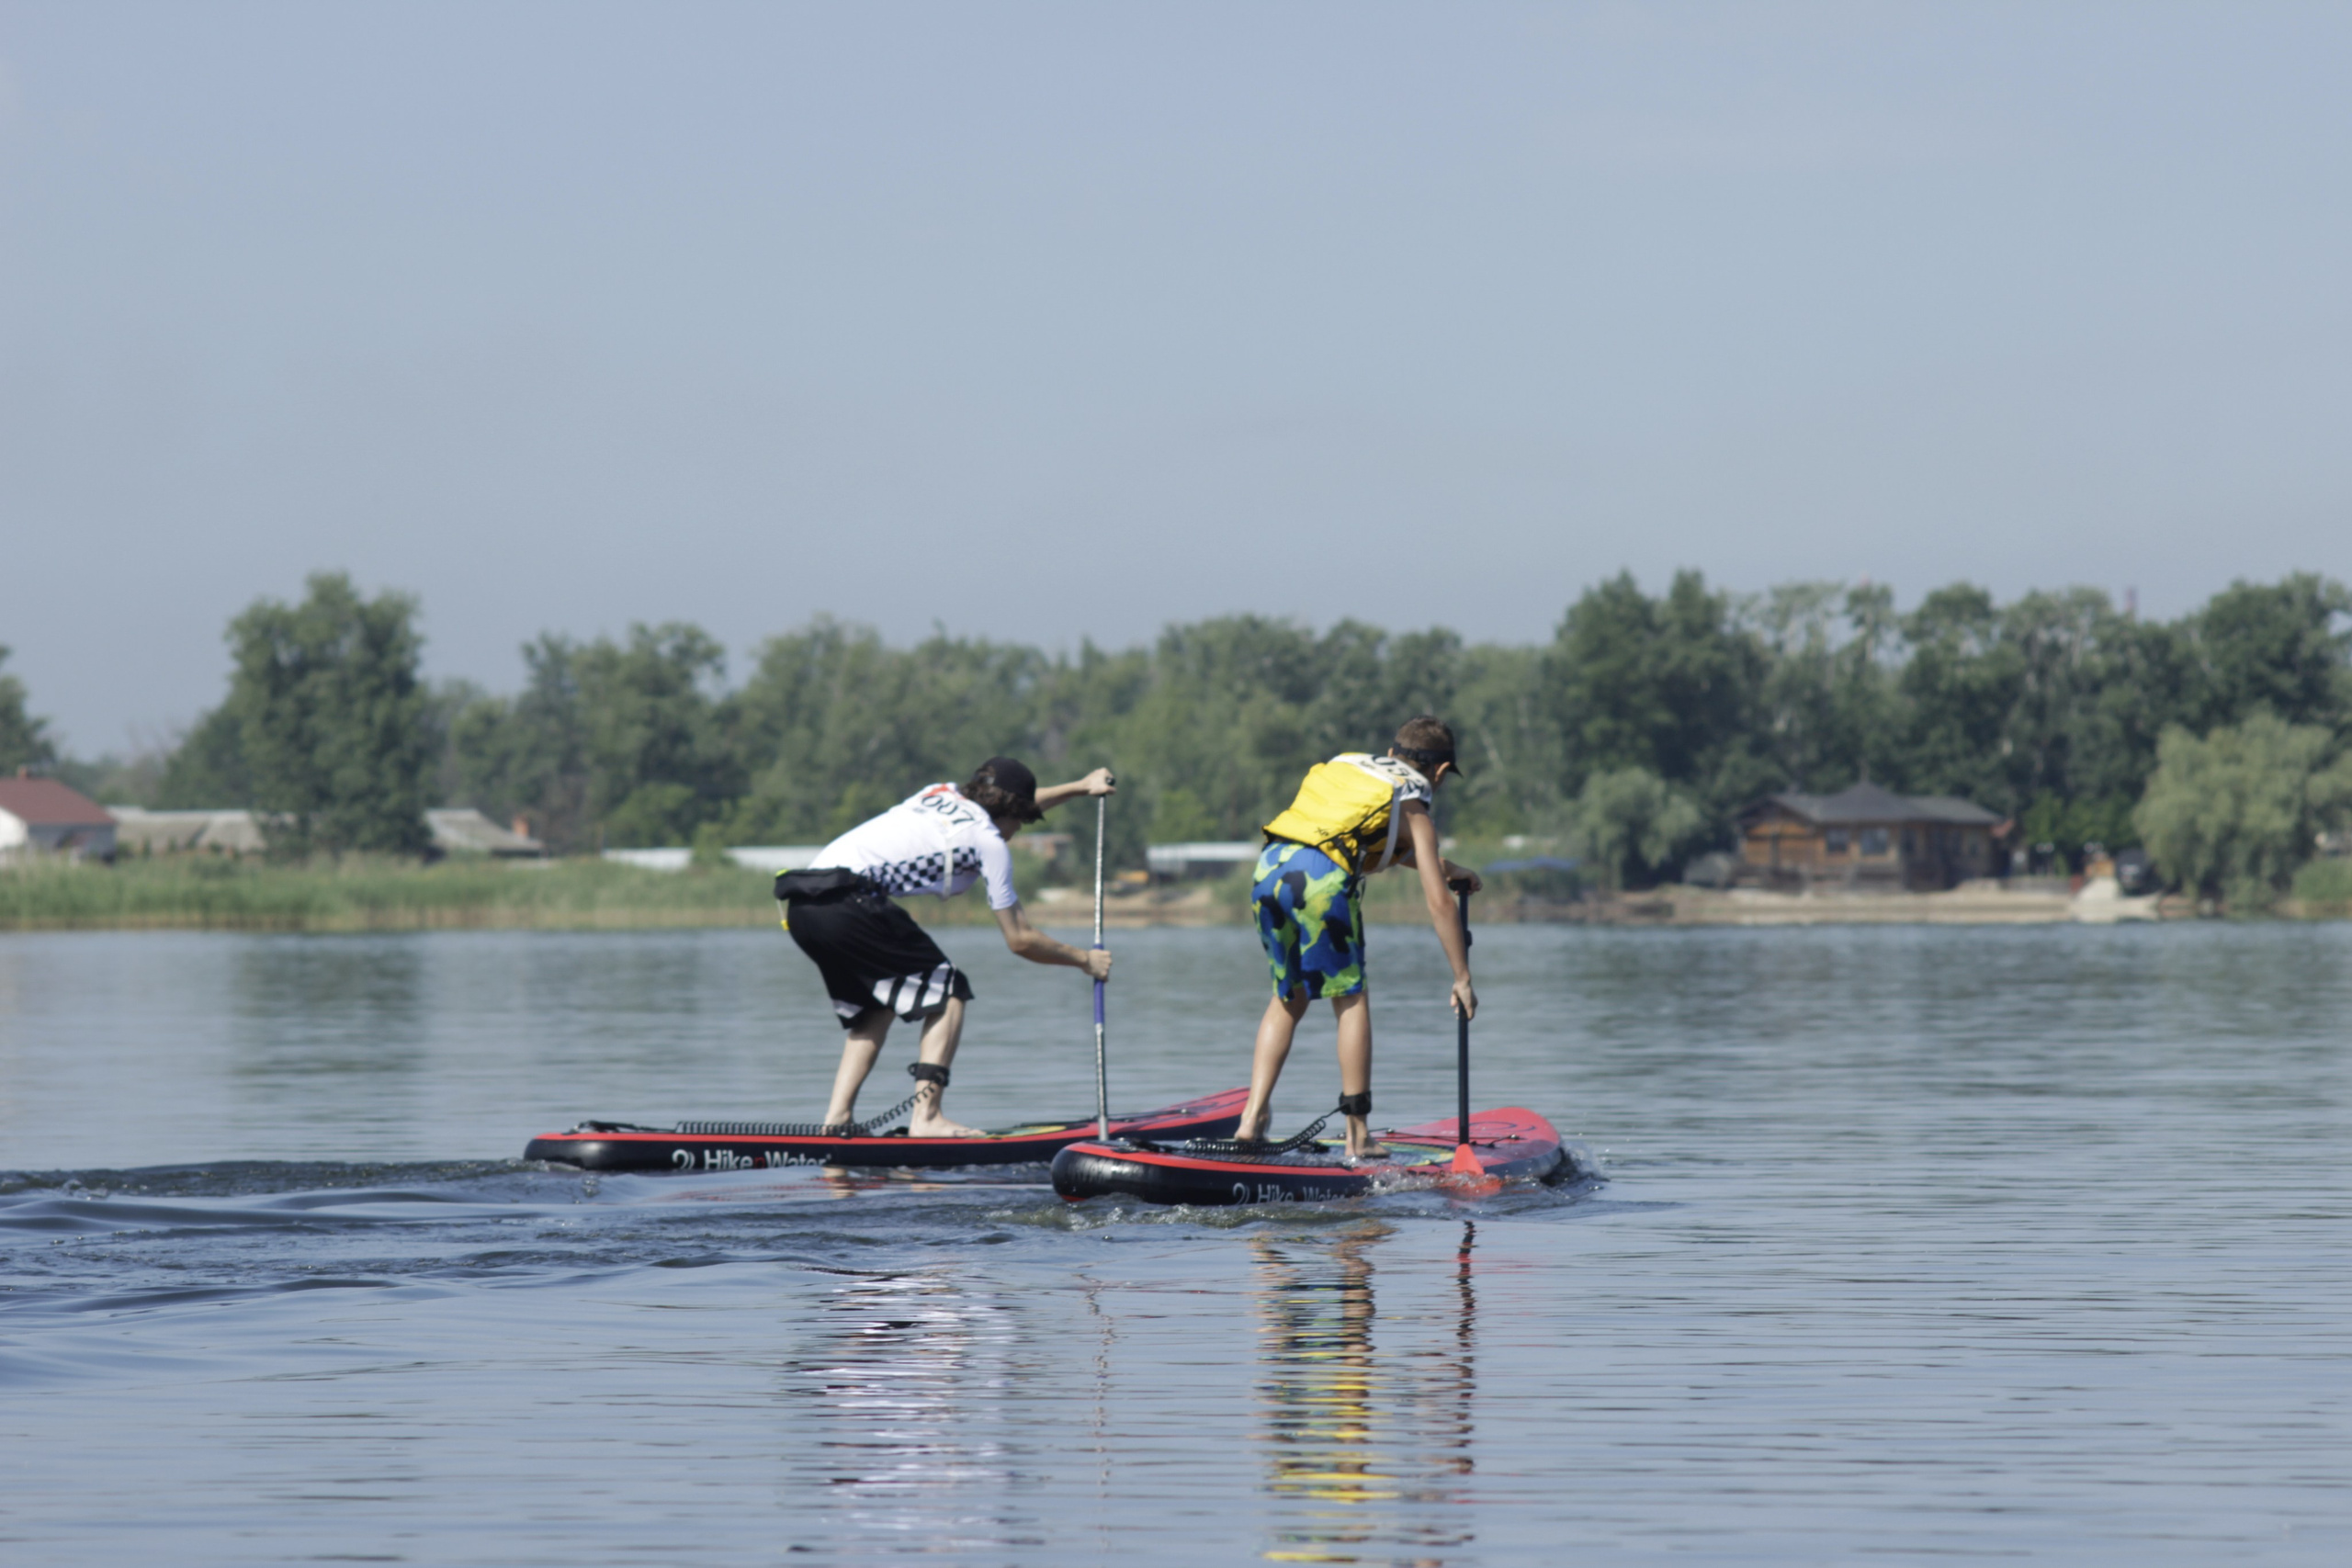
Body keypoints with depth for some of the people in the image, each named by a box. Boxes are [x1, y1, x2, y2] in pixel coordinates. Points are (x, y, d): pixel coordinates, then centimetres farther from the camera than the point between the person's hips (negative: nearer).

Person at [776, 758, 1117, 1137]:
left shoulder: (943, 794, 27)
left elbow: (1007, 809, 49)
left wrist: (1080, 787, 55)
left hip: (800, 905, 8)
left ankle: (836, 1120, 10)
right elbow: (1020, 939, 8)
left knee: (874, 1008, 22)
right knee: (948, 992, 2)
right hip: (847, 899, -8)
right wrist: (1084, 960, 21)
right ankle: (927, 1117, -8)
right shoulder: (990, 841, 5)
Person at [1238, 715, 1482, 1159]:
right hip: (1321, 875, -6)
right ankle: (1358, 1136, 7)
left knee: (1288, 998, 19)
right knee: (1350, 1000, 8)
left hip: (1269, 868, 6)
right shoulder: (1412, 809, 14)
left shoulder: (1346, 766, 31)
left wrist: (1445, 868, 57)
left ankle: (1253, 1116, 9)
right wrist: (1462, 978, 15)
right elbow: (1437, 903, 9)